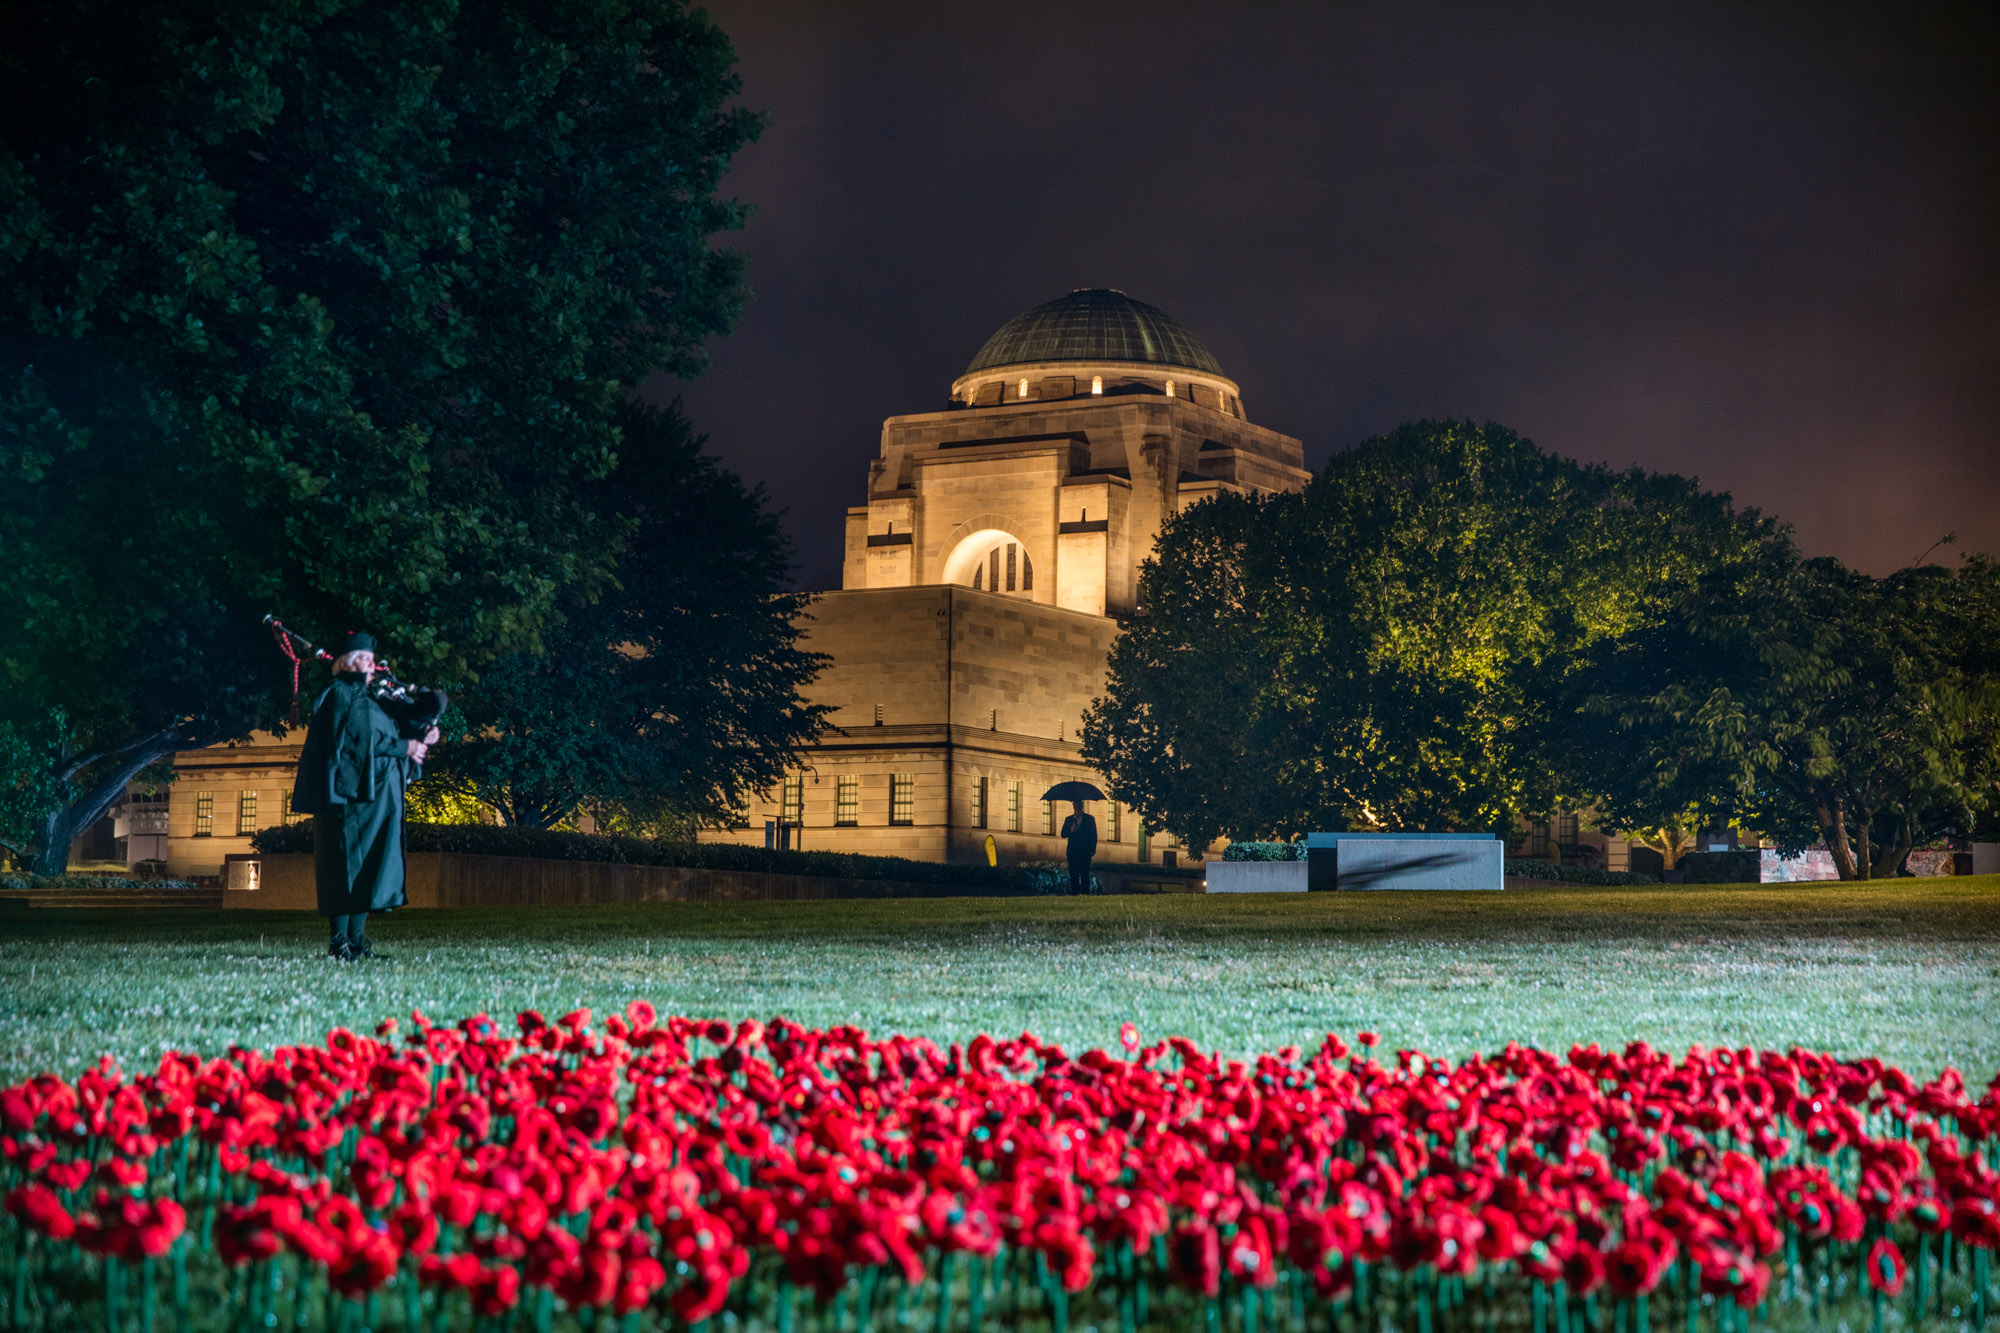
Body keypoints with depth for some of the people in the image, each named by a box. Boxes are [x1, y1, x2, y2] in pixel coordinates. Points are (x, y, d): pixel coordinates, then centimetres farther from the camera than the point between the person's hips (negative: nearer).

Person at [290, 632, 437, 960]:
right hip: (352, 795, -9)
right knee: (349, 863, -11)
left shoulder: (366, 698, 22)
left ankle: (356, 939, 5)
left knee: (366, 871, 6)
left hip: (376, 798, 9)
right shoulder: (341, 695, -6)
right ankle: (340, 941, -12)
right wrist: (405, 747, -8)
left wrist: (421, 741, 4)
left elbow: (385, 737, 20)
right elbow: (360, 740, -15)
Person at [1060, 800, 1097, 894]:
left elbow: (1094, 835, 8)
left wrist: (1092, 850, -1)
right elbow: (1063, 835, 9)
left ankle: (1085, 893, -6)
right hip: (1072, 851, 2)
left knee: (1085, 874, -7)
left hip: (1085, 851, -2)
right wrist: (1071, 830, -12)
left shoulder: (1089, 819, 9)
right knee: (1073, 875, -1)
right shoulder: (1069, 820, 14)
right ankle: (1074, 894, 2)